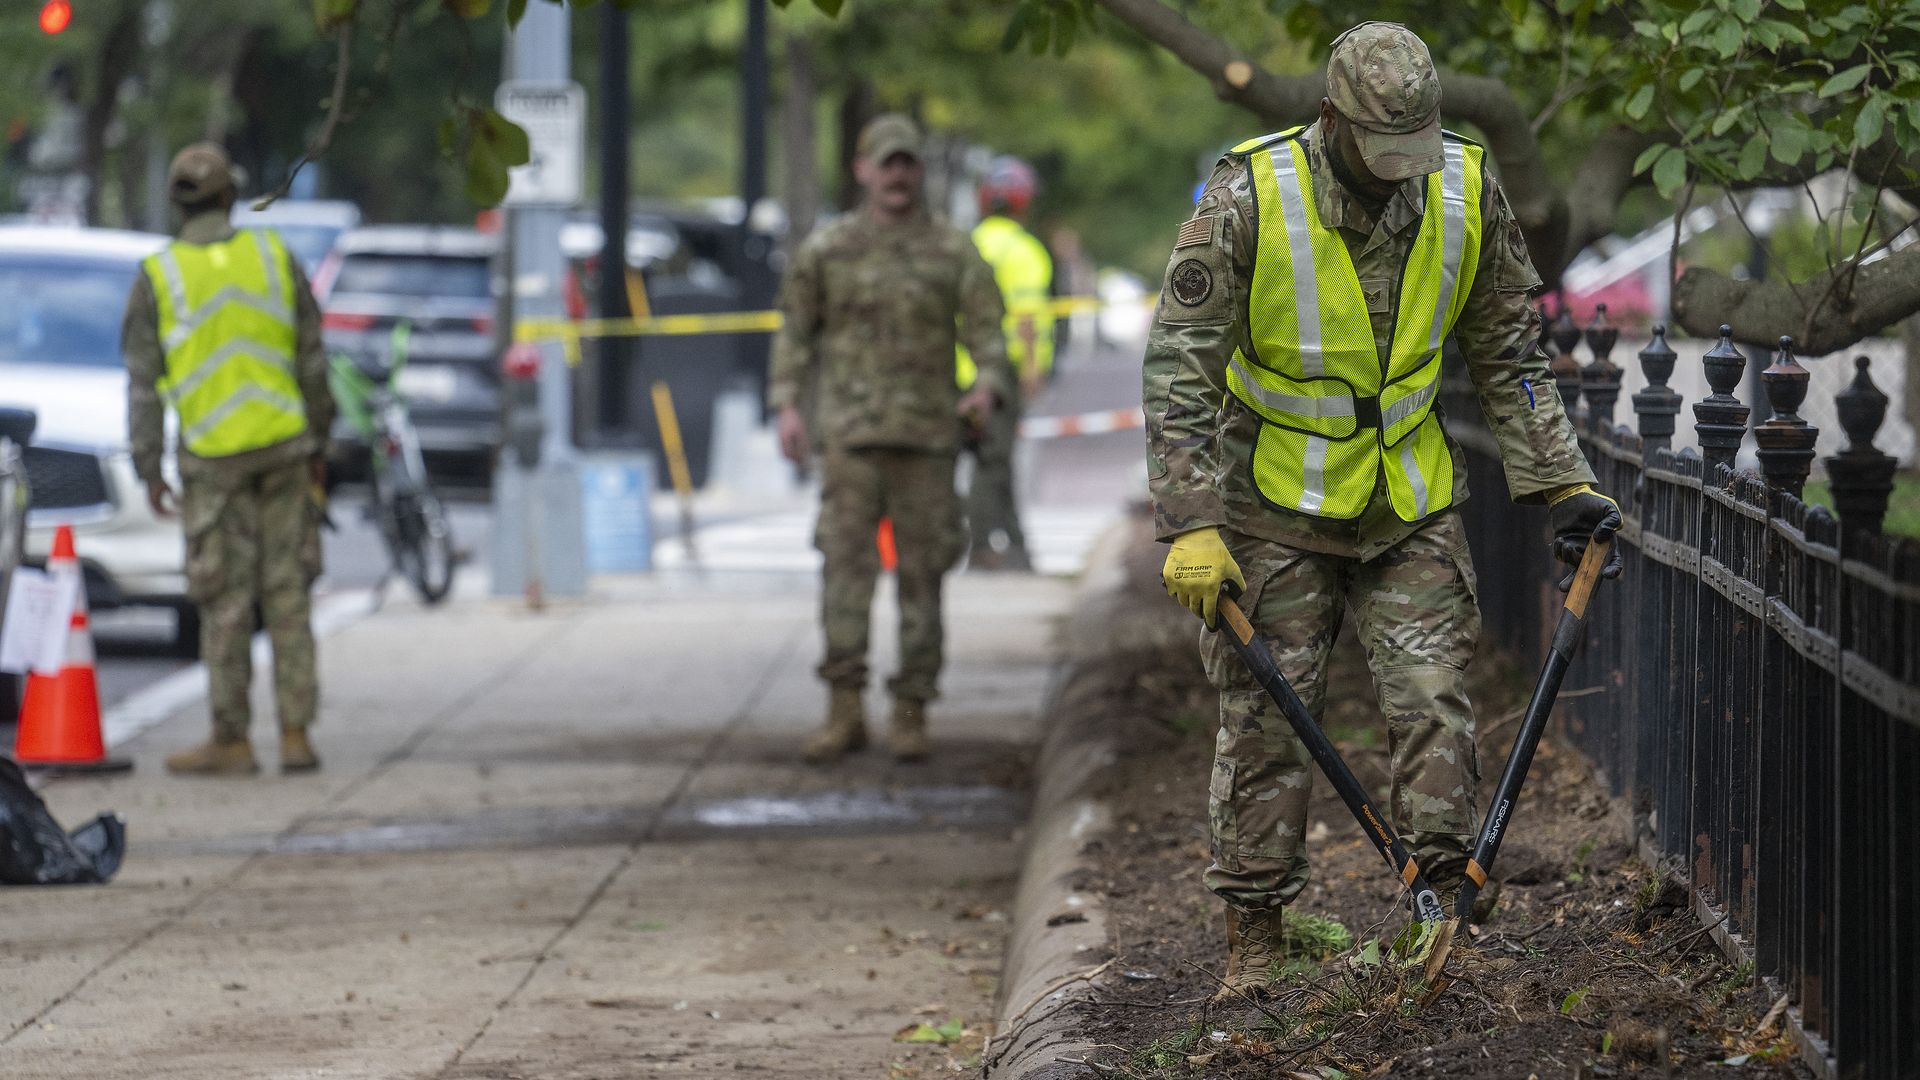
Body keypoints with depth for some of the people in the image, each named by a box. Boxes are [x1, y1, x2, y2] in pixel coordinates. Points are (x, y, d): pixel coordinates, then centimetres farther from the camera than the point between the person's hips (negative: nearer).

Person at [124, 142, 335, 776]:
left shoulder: (159, 276, -4)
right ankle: (295, 735, 6)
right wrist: (318, 443, 14)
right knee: (287, 593, 6)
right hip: (283, 443, 2)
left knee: (226, 603, 2)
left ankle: (231, 741, 6)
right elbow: (312, 360, 6)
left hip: (214, 457, -2)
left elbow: (143, 382, -3)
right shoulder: (274, 256, 2)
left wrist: (149, 469, 2)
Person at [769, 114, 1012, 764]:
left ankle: (911, 713, 7)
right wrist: (786, 406, -3)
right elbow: (795, 332, 11)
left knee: (921, 572, 1)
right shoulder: (826, 251, 6)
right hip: (850, 435, 0)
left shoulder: (953, 254, 5)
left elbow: (987, 333, 0)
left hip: (926, 436, 0)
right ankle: (845, 711, -8)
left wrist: (987, 389, -20)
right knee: (846, 563, -9)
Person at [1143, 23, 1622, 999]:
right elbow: (1178, 368, -17)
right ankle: (1253, 943, 6)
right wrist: (1191, 524, -22)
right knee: (1268, 717, -1)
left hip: (1411, 499, 3)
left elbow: (1507, 355, 4)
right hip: (1276, 503, -3)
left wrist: (1562, 483, -1)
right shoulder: (1248, 198, -20)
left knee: (1431, 698, -5)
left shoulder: (1466, 192, -9)